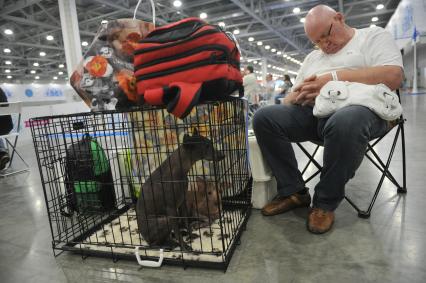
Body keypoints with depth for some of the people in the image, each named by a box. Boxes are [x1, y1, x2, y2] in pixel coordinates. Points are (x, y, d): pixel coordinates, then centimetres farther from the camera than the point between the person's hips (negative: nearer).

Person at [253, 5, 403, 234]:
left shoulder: (374, 36, 13)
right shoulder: (312, 57, 27)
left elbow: (393, 77, -7)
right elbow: (290, 99, 21)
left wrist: (335, 77, -11)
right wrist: (300, 95, -5)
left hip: (360, 107, -4)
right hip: (312, 113, 5)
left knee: (345, 122, -41)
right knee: (264, 117, -17)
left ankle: (326, 202, -18)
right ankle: (293, 191, -11)